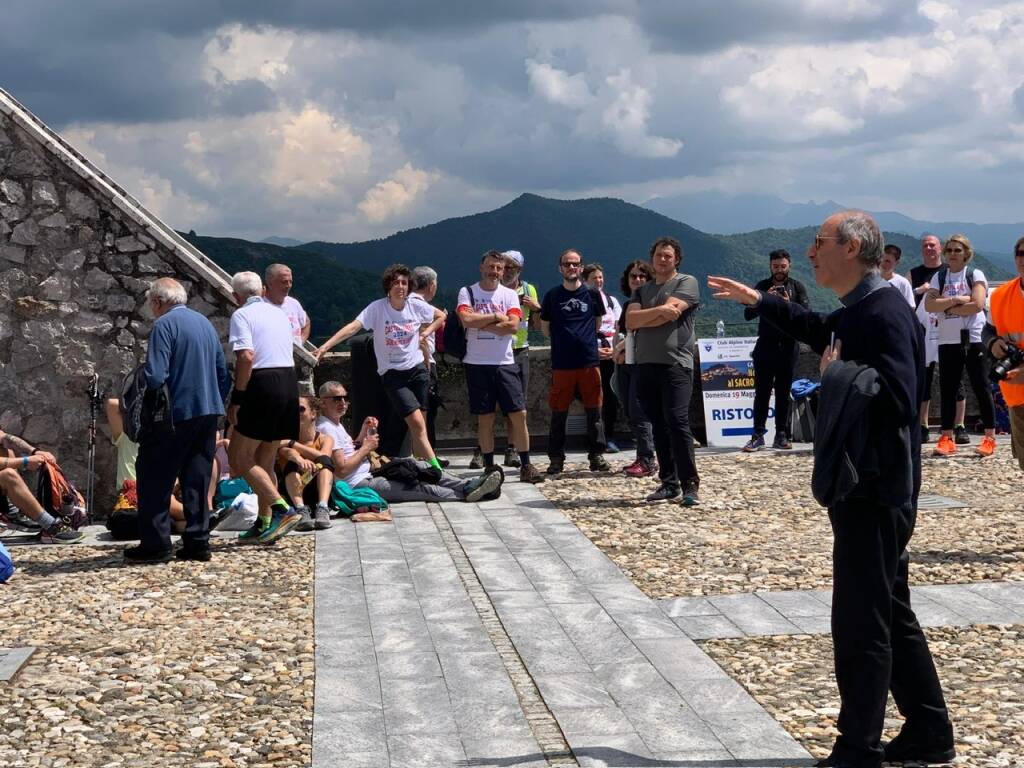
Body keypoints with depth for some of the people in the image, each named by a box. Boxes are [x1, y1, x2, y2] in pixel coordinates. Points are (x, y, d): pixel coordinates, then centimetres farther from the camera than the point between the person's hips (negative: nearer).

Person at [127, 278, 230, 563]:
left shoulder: (164, 325, -11)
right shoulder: (204, 323, 13)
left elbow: (155, 377, -20)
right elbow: (223, 374, 16)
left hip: (176, 414, -7)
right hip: (207, 412, 7)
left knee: (155, 480, 3)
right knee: (197, 480, 12)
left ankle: (155, 544, 3)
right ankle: (197, 542, 12)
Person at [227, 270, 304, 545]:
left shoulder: (242, 315, -6)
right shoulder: (279, 314, 18)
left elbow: (246, 357, -18)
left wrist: (236, 399, -13)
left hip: (263, 385, -8)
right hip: (289, 382, 8)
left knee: (239, 458, -2)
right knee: (265, 460, 16)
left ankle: (283, 509, -14)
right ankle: (264, 524, 17)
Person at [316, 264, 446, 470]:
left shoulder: (417, 306, 0)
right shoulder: (377, 308, -11)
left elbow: (441, 316, 19)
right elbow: (353, 327, -21)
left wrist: (427, 331, 2)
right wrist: (325, 346, -32)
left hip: (418, 370, 4)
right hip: (392, 374, -4)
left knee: (417, 426, 6)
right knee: (417, 423, -16)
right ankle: (435, 467, -14)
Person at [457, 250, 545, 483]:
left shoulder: (509, 294, 6)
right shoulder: (467, 292, 2)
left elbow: (513, 326, -9)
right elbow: (467, 319, -17)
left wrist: (479, 322, -10)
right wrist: (496, 317, -8)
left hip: (505, 363, 1)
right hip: (477, 364, -1)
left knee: (519, 414, -3)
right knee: (485, 418, 5)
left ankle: (526, 466, 4)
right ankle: (489, 467, 13)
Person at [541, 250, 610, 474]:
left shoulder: (592, 294, 7)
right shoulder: (552, 296, 5)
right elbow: (545, 329, 13)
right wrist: (564, 338, 9)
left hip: (589, 361, 1)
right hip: (561, 363, -1)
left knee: (594, 411, 3)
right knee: (558, 414, 2)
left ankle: (596, 456, 11)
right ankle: (556, 459, 8)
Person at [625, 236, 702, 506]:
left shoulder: (687, 282, 3)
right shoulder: (643, 289, 19)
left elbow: (671, 313, -12)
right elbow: (630, 321, 3)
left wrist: (641, 319, 1)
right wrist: (658, 310, -10)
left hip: (676, 363, -6)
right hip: (646, 364, 6)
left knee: (677, 422, -14)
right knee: (659, 425, 7)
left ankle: (690, 485, -11)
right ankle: (669, 483, 13)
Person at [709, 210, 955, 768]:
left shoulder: (886, 311, -18)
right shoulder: (856, 311, 12)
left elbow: (898, 396, -31)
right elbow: (822, 333, 37)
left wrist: (837, 373, -19)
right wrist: (758, 301, 39)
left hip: (875, 489, -10)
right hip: (859, 486, 10)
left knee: (859, 622, -4)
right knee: (890, 614, 16)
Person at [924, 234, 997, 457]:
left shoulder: (975, 275, 0)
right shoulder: (939, 277, 10)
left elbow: (977, 305, -15)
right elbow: (929, 305, -4)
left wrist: (946, 307, -8)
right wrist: (956, 300, -14)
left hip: (974, 339, -4)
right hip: (947, 340, 4)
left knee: (980, 387, 0)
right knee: (947, 389, 4)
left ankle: (990, 438, 5)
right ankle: (947, 439, 7)